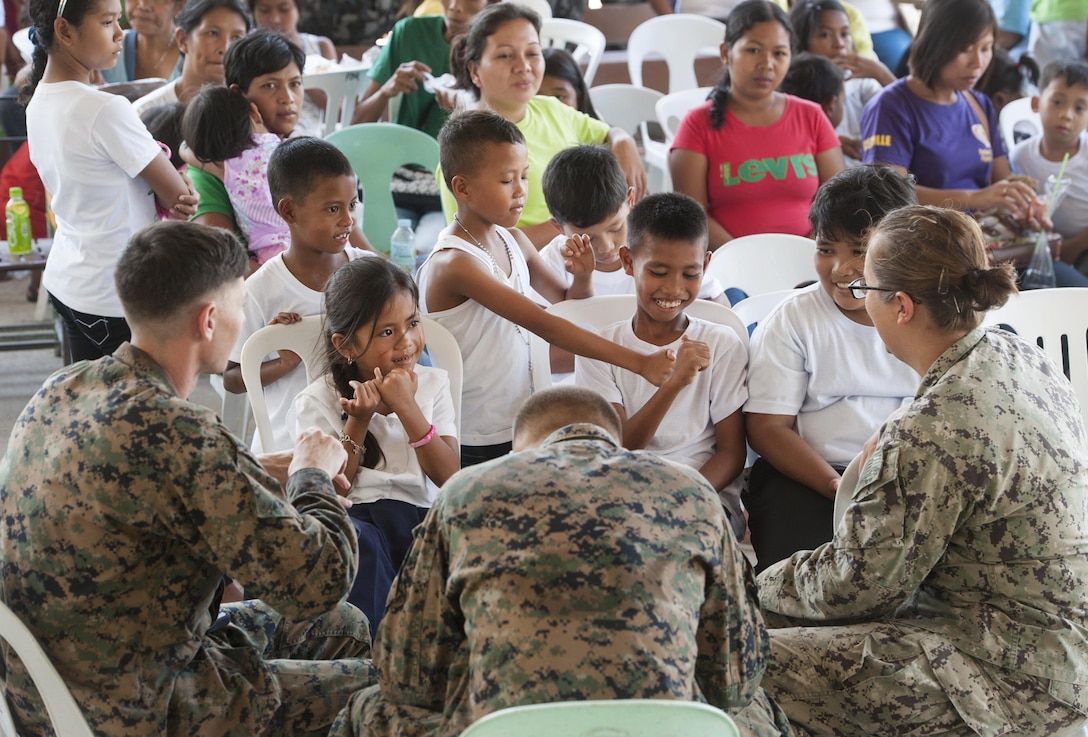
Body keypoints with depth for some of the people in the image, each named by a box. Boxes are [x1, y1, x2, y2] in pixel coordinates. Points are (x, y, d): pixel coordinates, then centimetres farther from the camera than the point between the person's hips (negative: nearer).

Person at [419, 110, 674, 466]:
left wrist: (582, 277, -9)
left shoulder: (513, 241, 4)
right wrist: (639, 363, -32)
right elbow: (544, 325, -28)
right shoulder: (454, 263, -21)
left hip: (522, 429, 7)